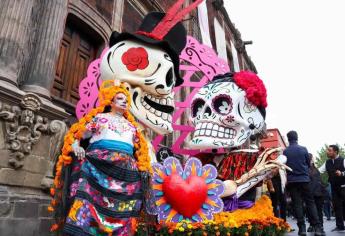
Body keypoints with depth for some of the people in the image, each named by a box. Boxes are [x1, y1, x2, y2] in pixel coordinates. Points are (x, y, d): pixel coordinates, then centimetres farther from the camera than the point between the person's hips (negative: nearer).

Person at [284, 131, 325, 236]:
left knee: (297, 204, 4)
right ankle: (317, 227, 2)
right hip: (304, 179, 0)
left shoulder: (285, 151, -5)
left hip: (291, 180, 0)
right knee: (310, 202, 6)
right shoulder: (303, 149, -4)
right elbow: (308, 163, 9)